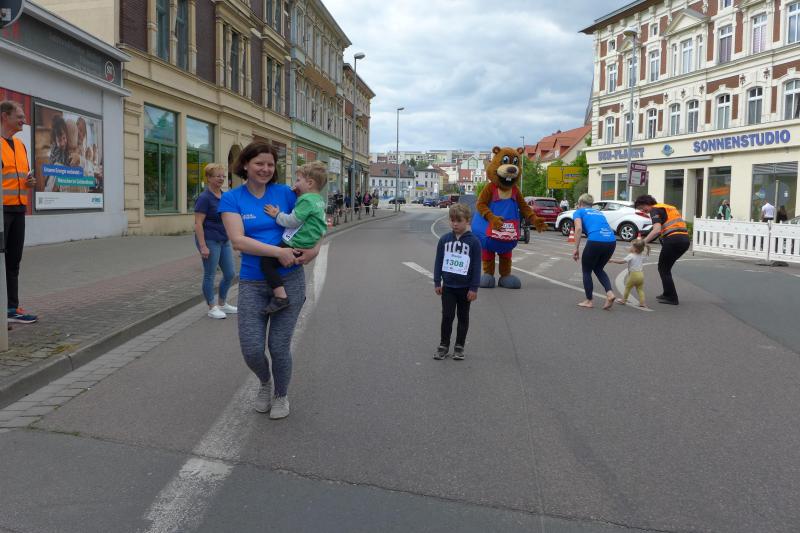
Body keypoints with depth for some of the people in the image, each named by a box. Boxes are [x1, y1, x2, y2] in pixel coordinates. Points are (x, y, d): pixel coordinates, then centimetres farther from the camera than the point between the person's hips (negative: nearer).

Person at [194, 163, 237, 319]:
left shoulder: (224, 195, 10)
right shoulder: (204, 198, -13)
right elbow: (198, 223, -16)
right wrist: (203, 246, -22)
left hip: (224, 240, 8)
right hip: (210, 241, -8)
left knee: (230, 273, 10)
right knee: (210, 275, 3)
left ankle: (222, 304, 26)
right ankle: (212, 308, 15)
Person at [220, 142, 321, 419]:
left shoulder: (284, 193, 0)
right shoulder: (232, 198, -3)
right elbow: (238, 240, -15)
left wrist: (315, 249, -13)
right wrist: (279, 252, -22)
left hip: (289, 280, 0)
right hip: (252, 283, 0)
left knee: (279, 346, 2)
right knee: (251, 350, -4)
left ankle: (281, 396, 31)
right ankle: (265, 382, 32)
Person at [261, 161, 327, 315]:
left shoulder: (306, 200, -14)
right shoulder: (319, 199, 16)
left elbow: (292, 221, -19)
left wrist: (277, 215, -7)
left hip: (296, 245, -11)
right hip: (307, 245, 11)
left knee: (266, 261, -15)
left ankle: (281, 296, -23)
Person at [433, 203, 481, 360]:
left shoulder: (473, 241, -9)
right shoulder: (444, 239, -1)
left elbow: (476, 266, -8)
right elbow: (438, 261, 5)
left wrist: (474, 288, -9)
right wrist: (437, 282, 3)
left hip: (465, 287, -2)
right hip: (448, 286, 2)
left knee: (463, 317, 11)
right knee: (447, 316, 3)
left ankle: (459, 347, 21)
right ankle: (443, 345, 15)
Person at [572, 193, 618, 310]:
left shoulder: (579, 212, 15)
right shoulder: (598, 212, 31)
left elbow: (579, 228, -5)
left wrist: (576, 248, -4)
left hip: (595, 241, -5)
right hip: (611, 241, 5)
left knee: (586, 271, 16)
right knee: (598, 269, 26)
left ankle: (589, 301, 22)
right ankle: (610, 293, 6)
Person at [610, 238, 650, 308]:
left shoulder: (630, 256, -11)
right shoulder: (640, 256, 14)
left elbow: (622, 261, -21)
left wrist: (612, 260, -18)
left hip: (634, 274, -7)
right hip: (641, 274, 7)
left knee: (627, 287, 10)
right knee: (640, 289, 10)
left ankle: (624, 300, 20)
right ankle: (642, 302, 2)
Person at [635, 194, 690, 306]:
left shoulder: (655, 210, -1)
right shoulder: (669, 207, 26)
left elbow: (657, 230, -17)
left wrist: (643, 242, -17)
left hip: (673, 239, -8)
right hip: (685, 239, 8)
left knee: (663, 268, 6)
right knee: (666, 267, 21)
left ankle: (671, 297, 6)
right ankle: (668, 294, 26)